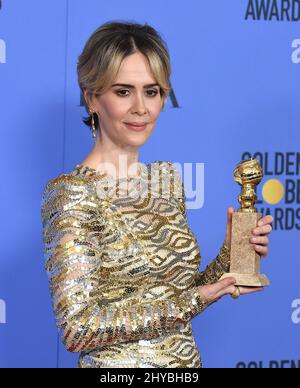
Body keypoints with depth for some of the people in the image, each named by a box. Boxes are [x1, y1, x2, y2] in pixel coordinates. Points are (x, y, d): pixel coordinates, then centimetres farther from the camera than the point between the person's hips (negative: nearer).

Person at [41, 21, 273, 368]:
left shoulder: (167, 177, 3)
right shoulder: (71, 194, -17)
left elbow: (175, 291, 9)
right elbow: (78, 328, -22)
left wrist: (230, 256, -7)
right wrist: (194, 300, -20)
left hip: (189, 361, 6)